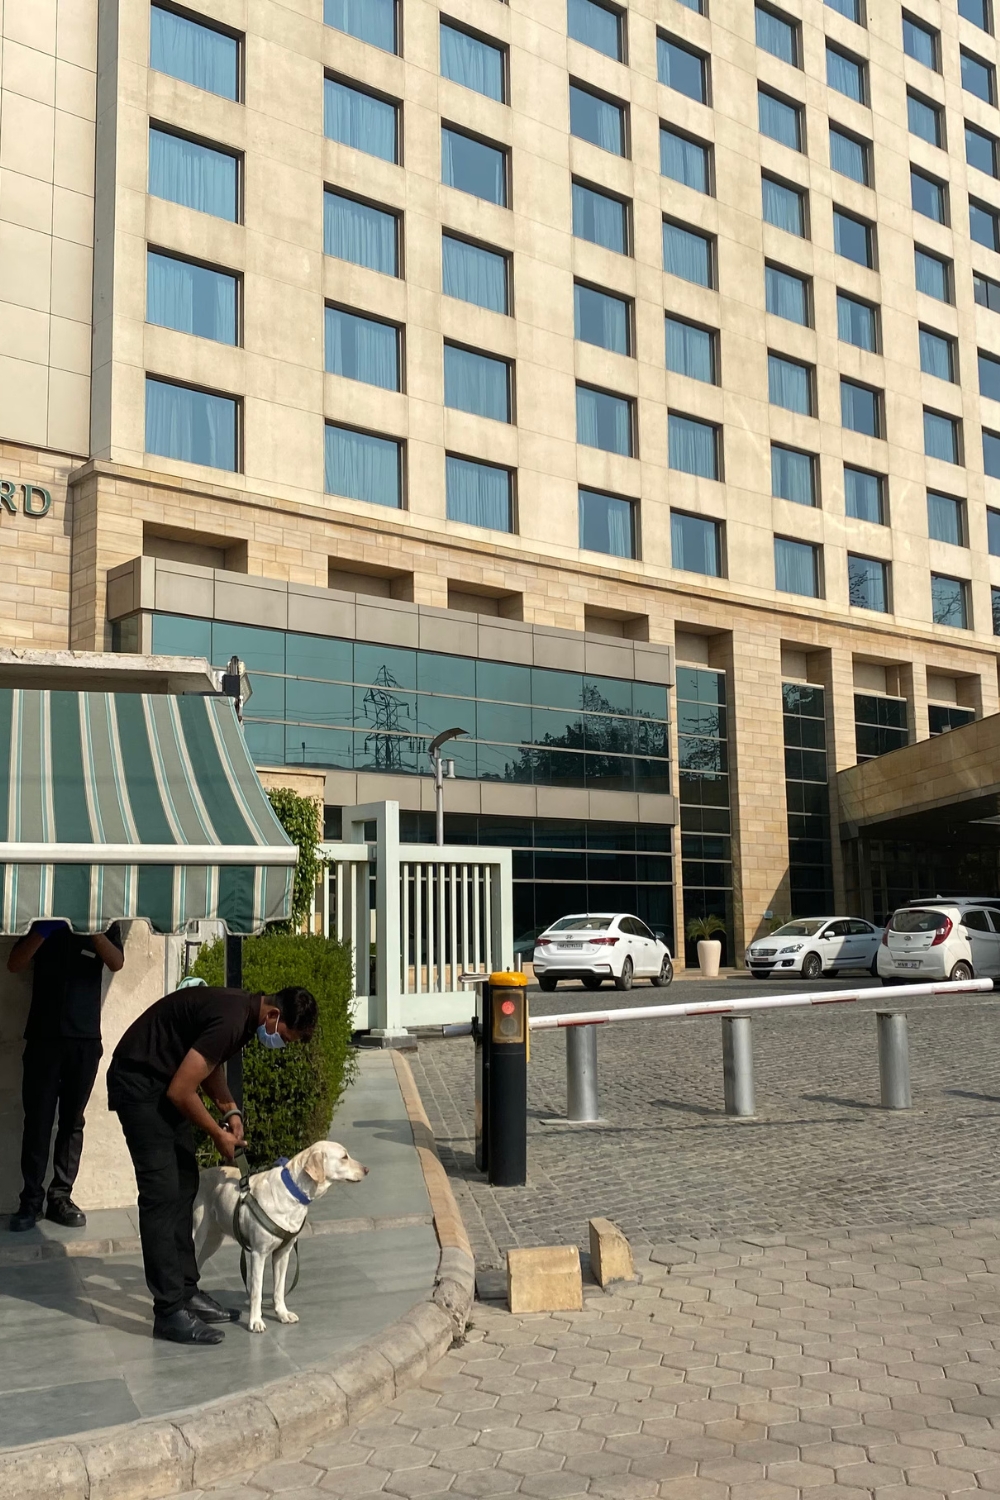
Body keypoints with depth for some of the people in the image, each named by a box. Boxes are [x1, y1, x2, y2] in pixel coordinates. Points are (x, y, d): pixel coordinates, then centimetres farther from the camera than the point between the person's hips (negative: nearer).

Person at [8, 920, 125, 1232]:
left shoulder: (104, 920, 7)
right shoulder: (42, 919, 9)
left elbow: (116, 963, -9)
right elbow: (14, 965, -2)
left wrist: (93, 930, -21)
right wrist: (43, 931, -16)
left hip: (85, 1038, 0)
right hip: (43, 1037, 0)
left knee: (72, 1121, 4)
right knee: (38, 1120, -2)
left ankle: (61, 1197, 10)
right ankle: (31, 1201, 2)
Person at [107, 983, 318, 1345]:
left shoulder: (244, 1013, 2)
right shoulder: (231, 1020, -28)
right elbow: (180, 1091, -25)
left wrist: (230, 1110, 3)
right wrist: (218, 1134, -11)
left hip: (165, 1083, 10)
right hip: (138, 1083, -10)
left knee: (184, 1185, 10)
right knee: (162, 1193, -10)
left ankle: (185, 1292, 18)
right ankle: (169, 1312, -7)